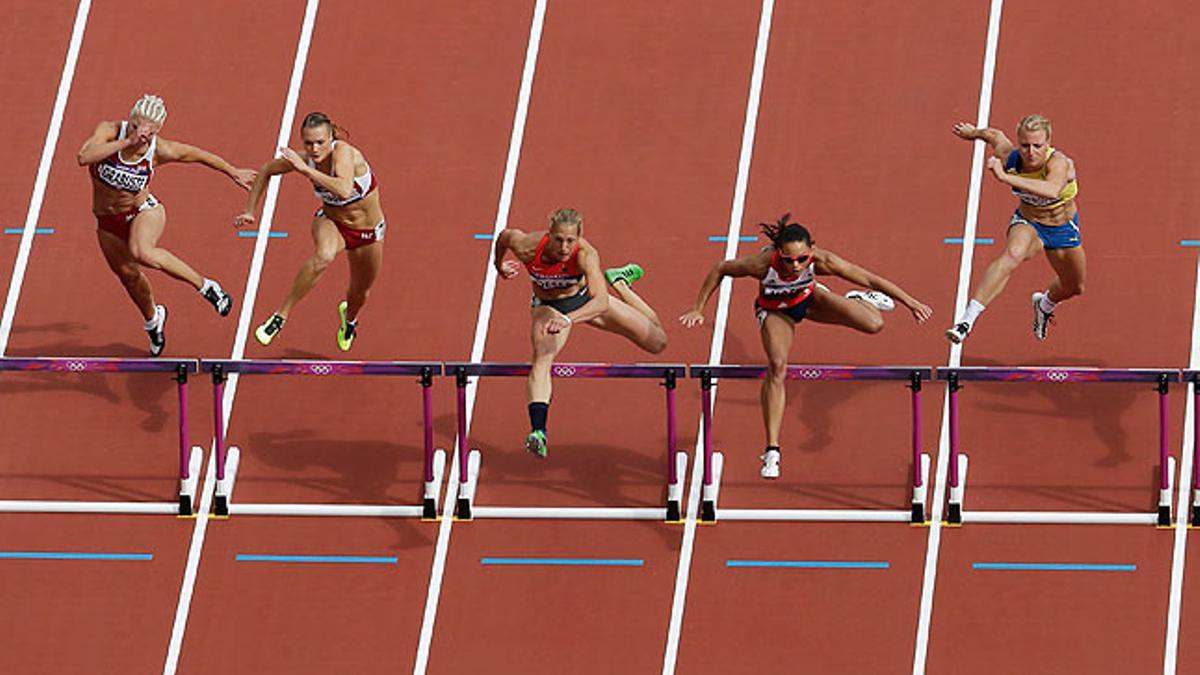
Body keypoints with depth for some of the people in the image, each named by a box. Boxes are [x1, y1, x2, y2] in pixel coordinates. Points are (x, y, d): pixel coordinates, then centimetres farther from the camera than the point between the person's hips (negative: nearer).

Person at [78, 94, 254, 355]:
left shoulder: (160, 150, -21)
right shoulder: (110, 131, -23)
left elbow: (197, 154, -2)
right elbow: (84, 157, -40)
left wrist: (233, 173, 10)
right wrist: (126, 142, -42)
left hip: (143, 211, -3)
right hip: (107, 222, 3)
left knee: (141, 253, -34)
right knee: (128, 275, 18)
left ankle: (204, 285, -18)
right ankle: (152, 319, 51)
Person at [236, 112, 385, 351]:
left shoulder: (343, 152, -33)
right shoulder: (305, 159, -19)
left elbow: (344, 191, -51)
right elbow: (266, 171, 0)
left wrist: (306, 170, -50)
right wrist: (250, 211, 0)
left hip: (368, 230, -1)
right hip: (331, 222, 1)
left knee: (360, 293, 17)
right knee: (324, 256, -36)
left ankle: (349, 316, 57)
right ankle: (280, 316, -29)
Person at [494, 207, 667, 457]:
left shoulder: (585, 254, -39)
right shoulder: (528, 247, -34)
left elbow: (601, 302, -50)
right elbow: (504, 236, -10)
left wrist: (567, 319, -66)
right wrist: (499, 266, 9)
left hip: (584, 299, 1)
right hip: (549, 305, 0)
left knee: (657, 342, 10)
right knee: (542, 355, -32)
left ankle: (618, 282, 33)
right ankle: (538, 432, -39)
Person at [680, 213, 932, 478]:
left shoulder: (821, 260, -37)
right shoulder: (763, 264, -40)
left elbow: (870, 279, -28)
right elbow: (720, 270, -22)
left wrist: (911, 303, -23)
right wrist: (698, 308, -16)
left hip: (809, 298, 2)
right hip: (775, 310, -2)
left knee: (874, 324, -11)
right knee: (777, 366, -23)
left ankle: (858, 300, 31)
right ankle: (772, 450, -14)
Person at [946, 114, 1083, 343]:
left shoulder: (1058, 163, -35)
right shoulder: (1009, 158, -23)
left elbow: (1052, 190, -58)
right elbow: (996, 135, 2)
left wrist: (1005, 177, -62)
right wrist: (973, 132, 23)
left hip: (1063, 228, 1)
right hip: (1026, 223, -1)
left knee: (1074, 287, 20)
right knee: (1012, 254, -36)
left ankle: (1044, 304, 58)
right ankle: (968, 318, -47)